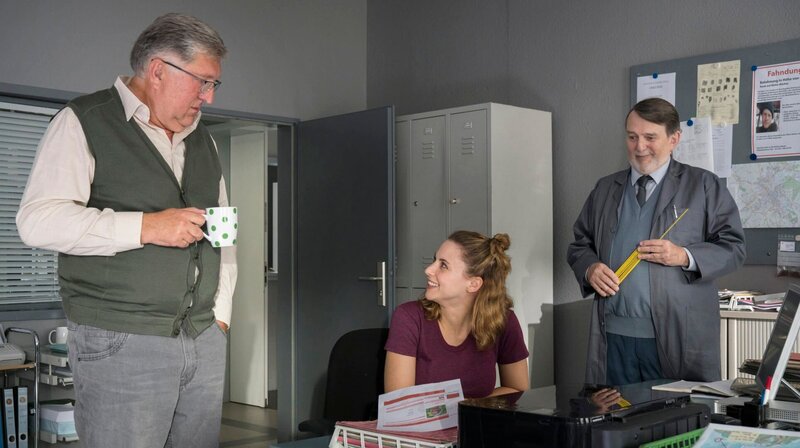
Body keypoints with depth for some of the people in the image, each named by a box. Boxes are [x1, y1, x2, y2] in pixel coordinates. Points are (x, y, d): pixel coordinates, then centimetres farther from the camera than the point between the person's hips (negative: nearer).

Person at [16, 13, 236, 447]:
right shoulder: (83, 123, -2)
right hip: (120, 344, -5)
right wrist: (146, 227, -19)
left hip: (205, 342, 6)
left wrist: (221, 313, 12)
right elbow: (38, 220, -13)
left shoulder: (202, 141, 17)